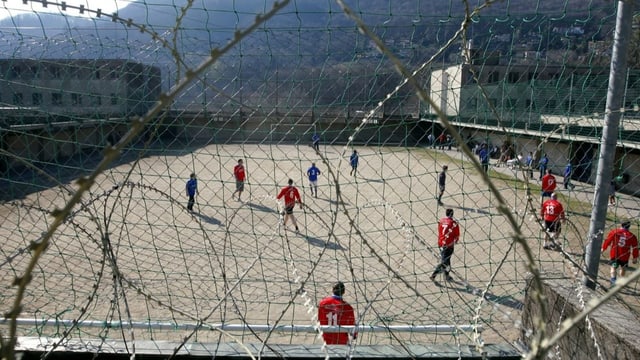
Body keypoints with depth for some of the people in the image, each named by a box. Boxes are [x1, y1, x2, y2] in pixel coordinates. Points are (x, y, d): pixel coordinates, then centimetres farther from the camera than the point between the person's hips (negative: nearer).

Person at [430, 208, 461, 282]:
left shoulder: (441, 221, 3)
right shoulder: (454, 223, -13)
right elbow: (457, 235, -4)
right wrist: (455, 241, 17)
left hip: (441, 243, 7)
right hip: (448, 245, -7)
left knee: (446, 259, 20)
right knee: (444, 260, -3)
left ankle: (447, 276, 31)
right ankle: (434, 275, -11)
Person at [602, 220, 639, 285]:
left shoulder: (614, 232, -6)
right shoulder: (632, 236, -2)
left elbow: (607, 241, -2)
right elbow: (635, 248, 3)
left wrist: (603, 248, 11)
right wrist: (635, 258, 13)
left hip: (614, 254, -1)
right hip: (625, 256, 1)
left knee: (613, 266, 8)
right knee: (622, 268, 21)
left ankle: (613, 278, -12)